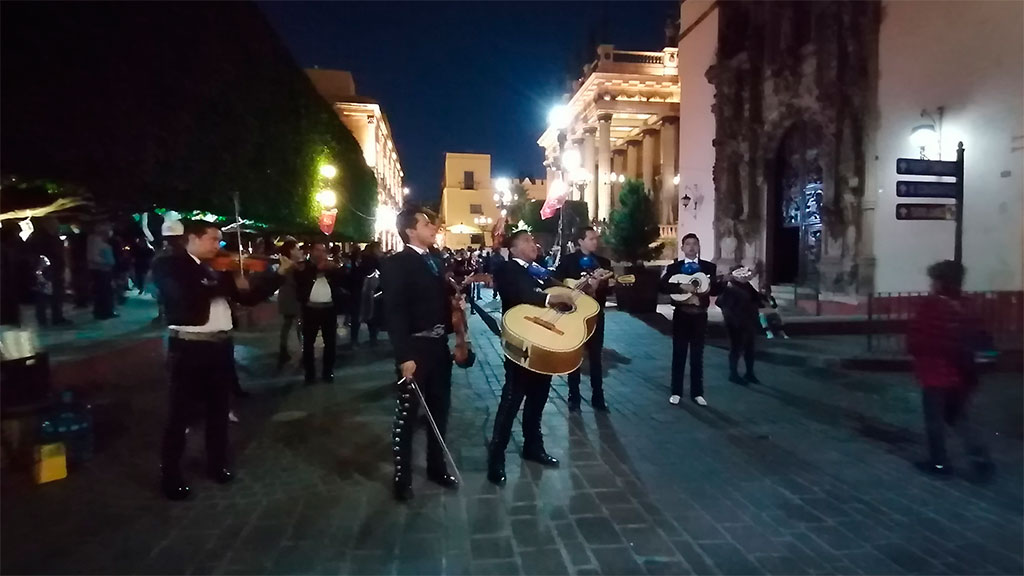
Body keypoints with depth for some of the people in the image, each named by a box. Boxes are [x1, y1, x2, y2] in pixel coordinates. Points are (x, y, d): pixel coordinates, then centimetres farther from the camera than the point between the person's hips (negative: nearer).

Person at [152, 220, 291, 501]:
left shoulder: (219, 268, 12)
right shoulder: (168, 265, -5)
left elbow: (249, 297, 12)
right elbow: (187, 295, -25)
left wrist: (280, 273, 4)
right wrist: (229, 284, -22)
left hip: (221, 345, 6)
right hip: (189, 347, -6)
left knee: (219, 408, 16)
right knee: (181, 412, 5)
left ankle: (217, 463, 32)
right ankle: (170, 474, 19)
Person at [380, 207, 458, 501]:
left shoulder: (436, 259, 10)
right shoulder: (396, 264, -11)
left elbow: (442, 300, 10)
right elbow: (394, 313, -16)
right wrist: (404, 356, -20)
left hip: (439, 344, 7)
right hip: (416, 347, -7)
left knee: (440, 410, 17)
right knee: (407, 415, 6)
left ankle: (437, 467, 33)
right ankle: (402, 477, 22)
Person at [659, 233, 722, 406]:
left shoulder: (709, 267, 5)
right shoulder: (674, 267, 2)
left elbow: (716, 291, 0)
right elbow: (663, 286, -12)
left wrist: (719, 280, -19)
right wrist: (682, 287, -24)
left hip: (699, 315, 1)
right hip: (681, 314, -1)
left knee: (697, 356, 8)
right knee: (679, 354, 6)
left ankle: (697, 393, 17)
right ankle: (676, 392, 15)